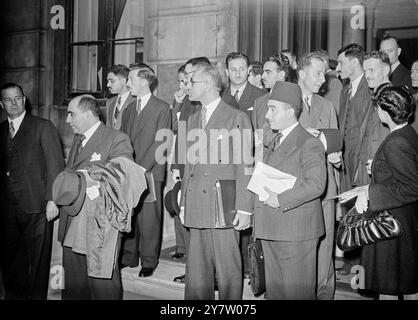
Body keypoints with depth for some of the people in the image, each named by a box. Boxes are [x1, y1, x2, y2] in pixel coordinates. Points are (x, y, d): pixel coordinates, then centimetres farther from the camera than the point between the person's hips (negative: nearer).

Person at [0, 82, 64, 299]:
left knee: (37, 259, 4)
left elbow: (55, 165, -6)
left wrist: (52, 200, -13)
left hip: (36, 205, -5)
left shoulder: (43, 127, -2)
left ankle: (36, 295, 19)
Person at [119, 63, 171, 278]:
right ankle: (129, 257, 19)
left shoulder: (162, 109, -1)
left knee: (149, 218, -1)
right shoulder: (128, 110, 19)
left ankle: (148, 261, 10)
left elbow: (159, 143, -8)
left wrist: (141, 168, -15)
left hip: (149, 173, -5)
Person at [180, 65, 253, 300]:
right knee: (197, 270, 10)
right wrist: (184, 202, 13)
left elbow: (245, 165, -7)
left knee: (228, 269, 0)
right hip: (197, 206, 6)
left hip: (223, 204, -6)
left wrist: (244, 208, -12)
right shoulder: (193, 120, 18)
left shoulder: (237, 118, -3)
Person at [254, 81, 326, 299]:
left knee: (297, 291, 1)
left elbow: (315, 184, -20)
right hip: (271, 230, 8)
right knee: (274, 289, 16)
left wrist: (281, 200, -21)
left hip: (296, 231, -8)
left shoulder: (309, 144, -10)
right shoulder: (274, 142, 18)